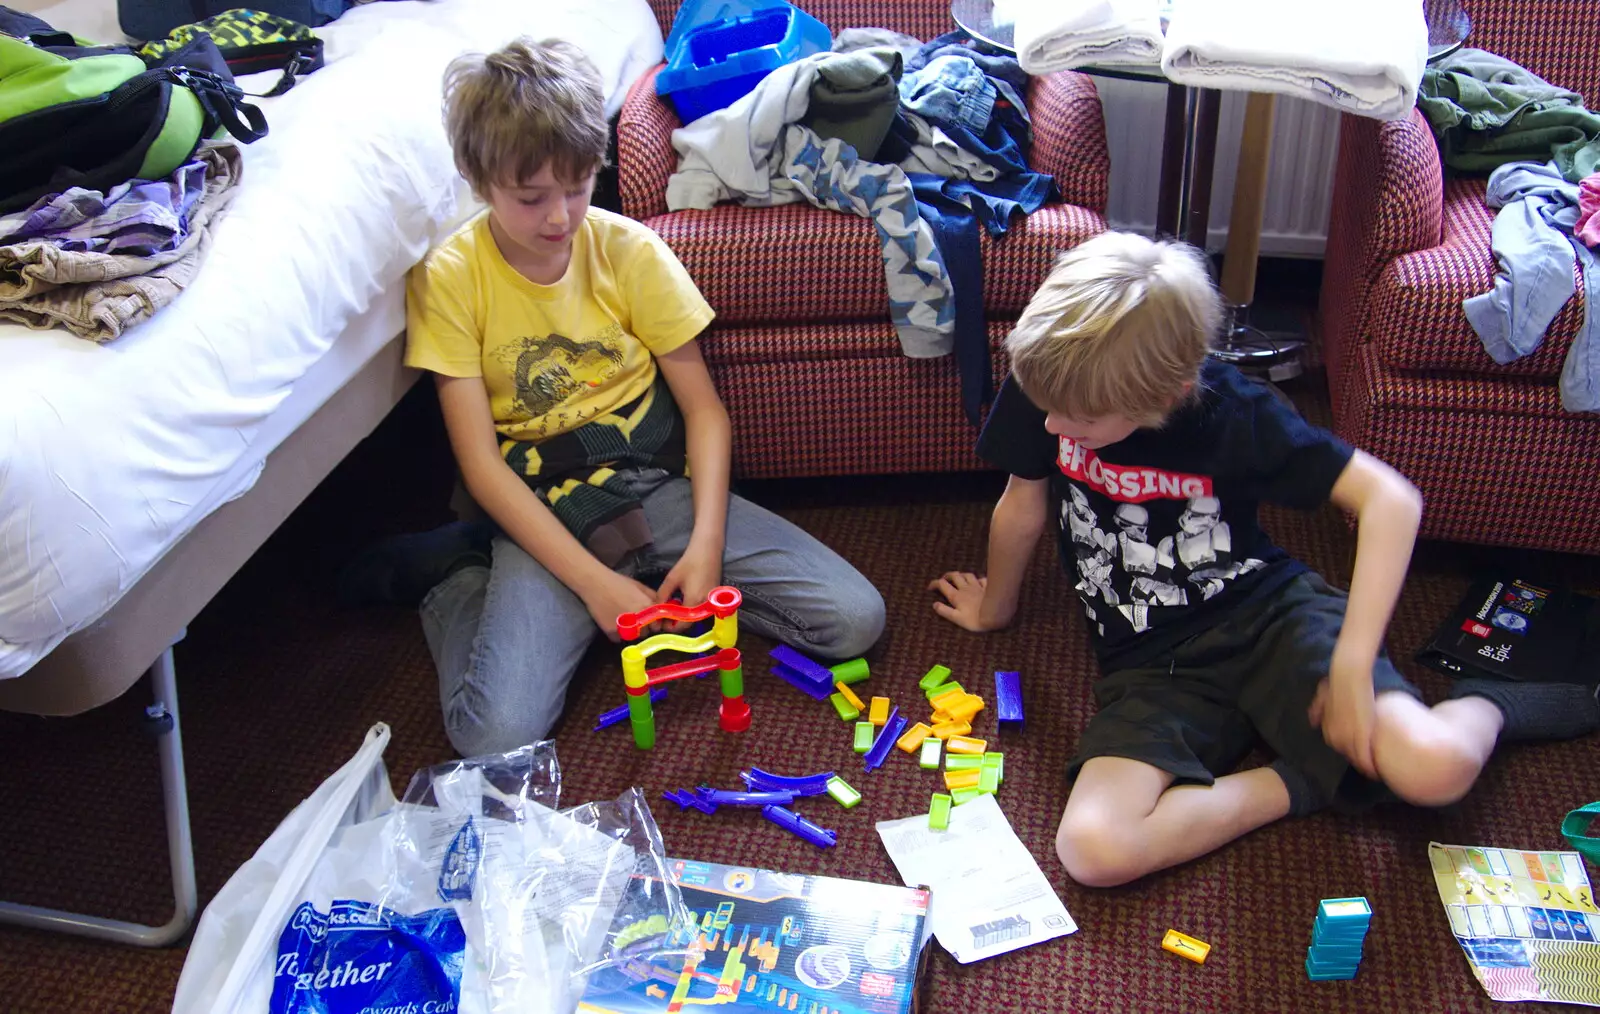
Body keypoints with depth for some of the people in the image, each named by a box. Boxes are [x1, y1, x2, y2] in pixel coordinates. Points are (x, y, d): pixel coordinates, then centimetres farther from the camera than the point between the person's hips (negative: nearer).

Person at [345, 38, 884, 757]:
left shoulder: (630, 250, -3)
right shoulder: (449, 278, -8)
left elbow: (703, 407, 1)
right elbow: (482, 463, -11)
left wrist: (706, 543, -14)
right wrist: (592, 581, -19)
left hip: (658, 489, 3)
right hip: (542, 515, -3)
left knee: (856, 620, -12)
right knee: (494, 734, -26)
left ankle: (656, 583, 6)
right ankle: (458, 573, 6)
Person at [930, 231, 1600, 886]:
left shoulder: (1231, 413, -17)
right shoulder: (1047, 383, -12)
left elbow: (1390, 497, -16)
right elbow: (1024, 503, 5)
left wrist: (1353, 664, -24)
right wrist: (993, 608, 23)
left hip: (1267, 610, -2)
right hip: (1150, 663, 2)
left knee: (1436, 769, -29)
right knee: (1093, 850, -27)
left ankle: (1488, 709, 11)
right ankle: (1299, 784, -3)